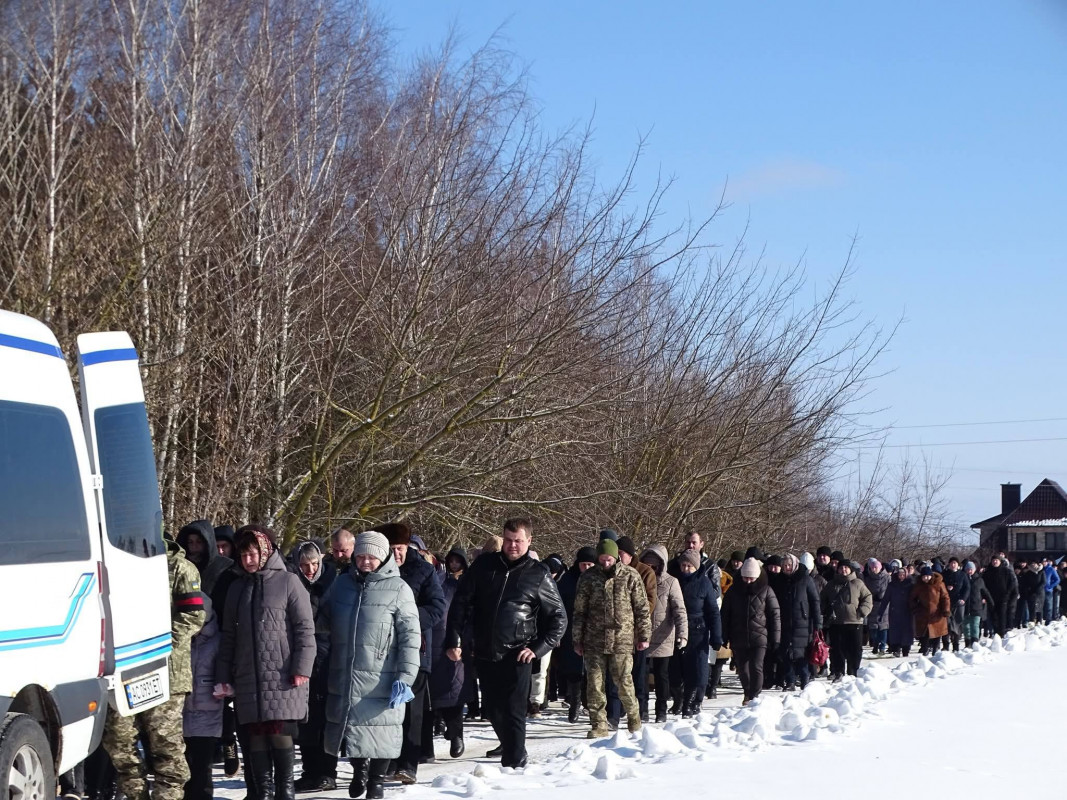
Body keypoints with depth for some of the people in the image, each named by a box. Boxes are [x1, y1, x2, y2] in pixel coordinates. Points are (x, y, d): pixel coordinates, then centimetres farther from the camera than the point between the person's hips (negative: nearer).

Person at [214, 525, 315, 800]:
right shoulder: (238, 588, 15)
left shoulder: (288, 582, 0)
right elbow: (228, 636, 17)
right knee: (255, 735, 2)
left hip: (282, 676, -5)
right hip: (248, 678, 5)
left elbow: (305, 628, -4)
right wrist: (223, 677, 13)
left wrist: (302, 668, -11)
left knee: (280, 733, -8)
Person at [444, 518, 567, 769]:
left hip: (516, 656, -4)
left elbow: (558, 618, 5)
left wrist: (538, 648, -5)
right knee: (494, 710, 15)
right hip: (485, 653, 4)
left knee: (513, 711, -10)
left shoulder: (539, 575, -1)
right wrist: (454, 640, -1)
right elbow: (460, 602, 7)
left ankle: (514, 763, -7)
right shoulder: (484, 565, 5)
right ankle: (509, 746, 37)